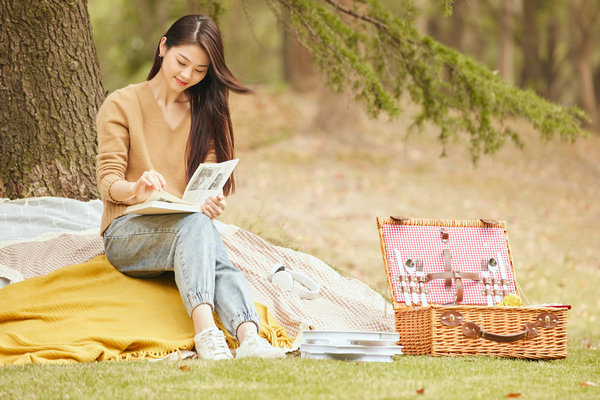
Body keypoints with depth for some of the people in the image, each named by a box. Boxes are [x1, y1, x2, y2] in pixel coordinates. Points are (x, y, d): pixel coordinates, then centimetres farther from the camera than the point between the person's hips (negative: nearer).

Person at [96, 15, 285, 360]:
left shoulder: (207, 112, 18)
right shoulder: (121, 105, 5)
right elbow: (108, 183, -4)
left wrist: (213, 203, -16)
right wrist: (137, 189, -28)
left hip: (190, 225, 3)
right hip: (127, 233, -3)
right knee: (194, 223, -37)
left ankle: (249, 336, -58)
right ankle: (205, 329, -56)